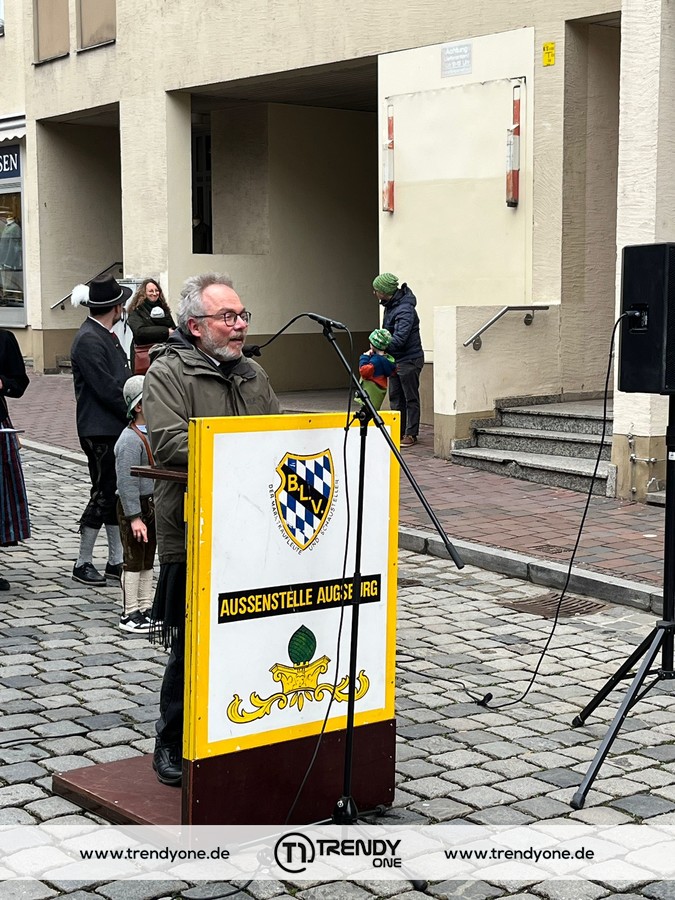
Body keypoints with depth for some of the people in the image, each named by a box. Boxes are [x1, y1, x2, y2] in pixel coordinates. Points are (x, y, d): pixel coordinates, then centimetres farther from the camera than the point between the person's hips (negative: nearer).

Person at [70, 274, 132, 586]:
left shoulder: (105, 335, 14)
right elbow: (106, 388, -21)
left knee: (116, 494, 12)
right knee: (103, 493, -3)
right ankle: (82, 563, 8)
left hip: (116, 428, 10)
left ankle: (115, 562, 19)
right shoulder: (88, 340, -17)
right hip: (100, 430, -10)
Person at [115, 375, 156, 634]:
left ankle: (145, 608, 25)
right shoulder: (130, 440, -20)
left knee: (148, 560, 16)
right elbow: (126, 481, -22)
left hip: (153, 505, 9)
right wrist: (134, 517, -24)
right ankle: (129, 614, 5)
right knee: (134, 561, -2)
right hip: (134, 506, -9)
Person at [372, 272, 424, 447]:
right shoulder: (390, 305, 7)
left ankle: (411, 434, 6)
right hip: (395, 360, 10)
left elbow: (399, 338, -29)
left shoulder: (405, 309, -23)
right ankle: (398, 433, 21)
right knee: (395, 398, 13)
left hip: (409, 360, -10)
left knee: (411, 398, 0)